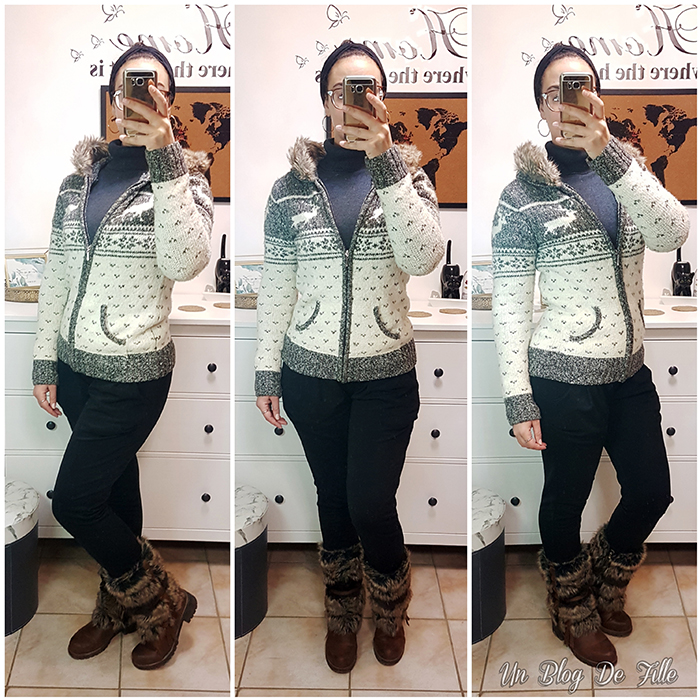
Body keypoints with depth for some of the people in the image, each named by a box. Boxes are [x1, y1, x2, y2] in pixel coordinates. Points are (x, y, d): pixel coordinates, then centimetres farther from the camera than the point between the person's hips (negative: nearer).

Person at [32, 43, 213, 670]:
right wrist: (46, 359, 10)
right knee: (114, 489, 17)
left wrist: (164, 159, -32)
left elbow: (185, 263, -27)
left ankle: (163, 601, 21)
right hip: (76, 364, 5)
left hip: (134, 372, -5)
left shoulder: (183, 177, -7)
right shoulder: (80, 178, 8)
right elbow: (58, 275, 12)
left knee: (73, 500, -3)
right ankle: (118, 609, 38)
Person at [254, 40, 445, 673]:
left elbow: (424, 258, -22)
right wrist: (267, 369, 4)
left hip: (386, 372, -1)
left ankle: (389, 610, 33)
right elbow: (277, 285, 5)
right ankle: (343, 615, 39)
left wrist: (385, 161, -29)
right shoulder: (293, 186, 1)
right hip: (310, 372, 2)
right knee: (334, 498, 14)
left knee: (370, 504, 0)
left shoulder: (407, 175, -2)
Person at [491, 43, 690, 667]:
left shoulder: (625, 170, 5)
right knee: (567, 500, 12)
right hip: (565, 379, -5)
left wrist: (607, 150, -28)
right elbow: (509, 306, -10)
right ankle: (573, 610, 40)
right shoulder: (524, 195, -8)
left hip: (630, 370, 5)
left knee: (653, 492, 15)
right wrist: (519, 400, -14)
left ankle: (605, 576, 46)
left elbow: (674, 232, -16)